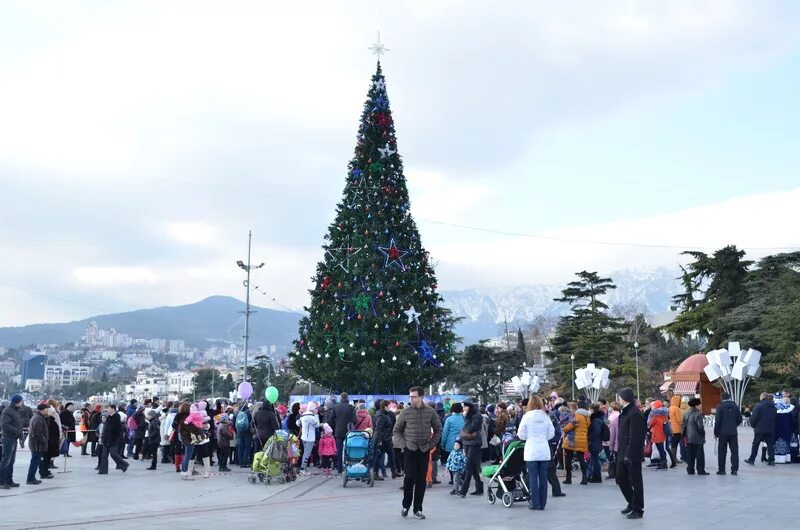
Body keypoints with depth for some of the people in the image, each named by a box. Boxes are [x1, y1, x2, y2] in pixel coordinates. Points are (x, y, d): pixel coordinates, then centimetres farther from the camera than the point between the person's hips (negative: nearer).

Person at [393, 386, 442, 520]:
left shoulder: (430, 412, 1)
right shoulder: (406, 412, -2)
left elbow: (438, 429, 11)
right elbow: (396, 430, 7)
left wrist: (432, 444, 3)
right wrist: (403, 444, -2)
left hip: (424, 450, 1)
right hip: (409, 450, -1)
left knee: (421, 481, 2)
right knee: (410, 477, -7)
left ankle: (418, 509, 12)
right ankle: (406, 506, 12)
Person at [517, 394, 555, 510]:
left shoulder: (527, 417, -7)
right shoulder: (546, 417, 1)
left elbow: (521, 435, -3)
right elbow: (551, 434, 6)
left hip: (531, 452, -3)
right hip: (544, 452, 3)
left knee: (533, 478, 1)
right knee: (543, 477, 7)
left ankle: (535, 504, 1)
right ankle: (542, 503, 11)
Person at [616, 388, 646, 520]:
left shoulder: (634, 413, -18)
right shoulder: (625, 411, 12)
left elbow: (634, 436, -22)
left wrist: (629, 453, -22)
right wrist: (620, 450, 14)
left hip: (632, 454, -10)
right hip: (623, 453, 10)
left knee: (635, 481, 1)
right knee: (620, 478, 16)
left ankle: (638, 510, 11)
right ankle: (632, 503, 30)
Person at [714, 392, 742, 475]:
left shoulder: (720, 407, -8)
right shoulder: (735, 407, 3)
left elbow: (717, 421, -11)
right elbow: (739, 420, 7)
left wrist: (716, 432, -3)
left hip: (723, 432, -3)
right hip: (733, 432, 3)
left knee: (722, 452, 3)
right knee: (734, 451, 6)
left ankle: (721, 470, 5)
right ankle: (734, 469, 4)